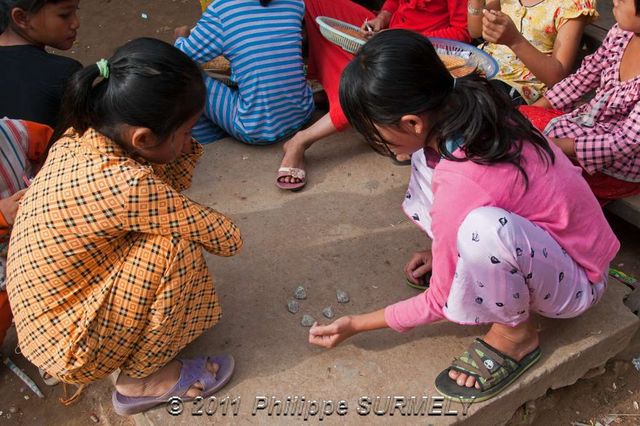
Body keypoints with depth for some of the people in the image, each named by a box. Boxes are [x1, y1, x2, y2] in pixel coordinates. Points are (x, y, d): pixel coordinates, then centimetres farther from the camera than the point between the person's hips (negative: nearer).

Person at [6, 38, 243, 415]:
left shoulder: (82, 134, -9)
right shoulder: (128, 186, -33)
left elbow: (167, 186, 4)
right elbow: (229, 239, -19)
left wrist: (183, 137, -14)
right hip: (73, 347, -8)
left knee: (166, 220, 6)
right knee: (173, 246, -22)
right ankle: (143, 378, 0)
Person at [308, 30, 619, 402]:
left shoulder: (459, 186, -35)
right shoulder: (474, 111, -15)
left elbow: (442, 302, -20)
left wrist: (356, 325, -9)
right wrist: (447, 249, 5)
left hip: (574, 282, -7)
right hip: (554, 230, 7)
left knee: (483, 227, -40)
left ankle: (517, 335, -9)